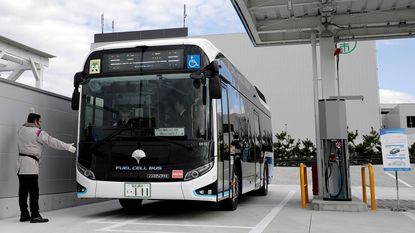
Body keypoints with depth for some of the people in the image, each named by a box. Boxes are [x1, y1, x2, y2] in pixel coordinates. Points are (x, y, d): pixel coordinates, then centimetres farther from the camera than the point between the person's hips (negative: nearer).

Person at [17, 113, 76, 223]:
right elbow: (53, 142, -13)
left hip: (21, 162, 8)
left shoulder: (21, 130, 11)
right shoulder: (38, 132, -9)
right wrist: (68, 147, -10)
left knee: (23, 190, 10)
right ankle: (35, 215, -6)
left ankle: (24, 214, 15)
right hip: (30, 164, -8)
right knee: (33, 190, -6)